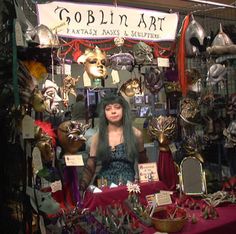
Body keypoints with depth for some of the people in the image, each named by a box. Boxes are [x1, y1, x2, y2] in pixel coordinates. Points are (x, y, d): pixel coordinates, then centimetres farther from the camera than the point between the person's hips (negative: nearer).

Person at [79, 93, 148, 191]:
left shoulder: (135, 134, 3)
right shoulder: (97, 137, 4)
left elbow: (143, 164, 13)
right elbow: (90, 168, 5)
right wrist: (81, 187, -9)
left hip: (129, 184, 0)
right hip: (104, 185, 1)